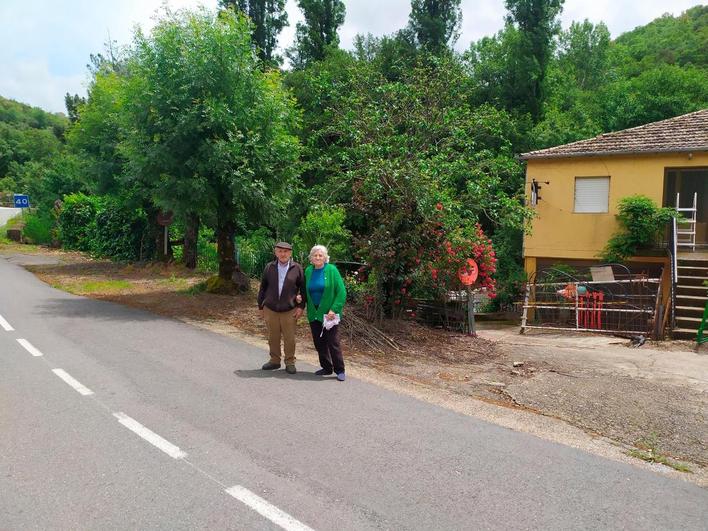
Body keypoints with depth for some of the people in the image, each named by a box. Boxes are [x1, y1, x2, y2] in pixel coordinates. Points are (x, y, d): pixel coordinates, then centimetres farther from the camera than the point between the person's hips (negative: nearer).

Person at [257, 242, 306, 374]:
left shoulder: (297, 268, -2)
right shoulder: (269, 268, 4)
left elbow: (303, 289, 2)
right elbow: (263, 288, 10)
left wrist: (301, 306, -4)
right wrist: (261, 306, 10)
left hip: (289, 310, -2)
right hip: (270, 309, 2)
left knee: (289, 338, 3)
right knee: (273, 337, 10)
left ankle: (290, 363, 15)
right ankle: (274, 360, 25)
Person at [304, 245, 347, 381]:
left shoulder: (331, 270, -7)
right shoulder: (308, 271, 6)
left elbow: (341, 292, -9)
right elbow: (305, 291, 17)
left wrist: (334, 309, -16)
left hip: (329, 313, -5)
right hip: (314, 313, 5)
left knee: (333, 342, -4)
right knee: (319, 343, 10)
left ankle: (340, 370, 7)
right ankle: (326, 368, 24)